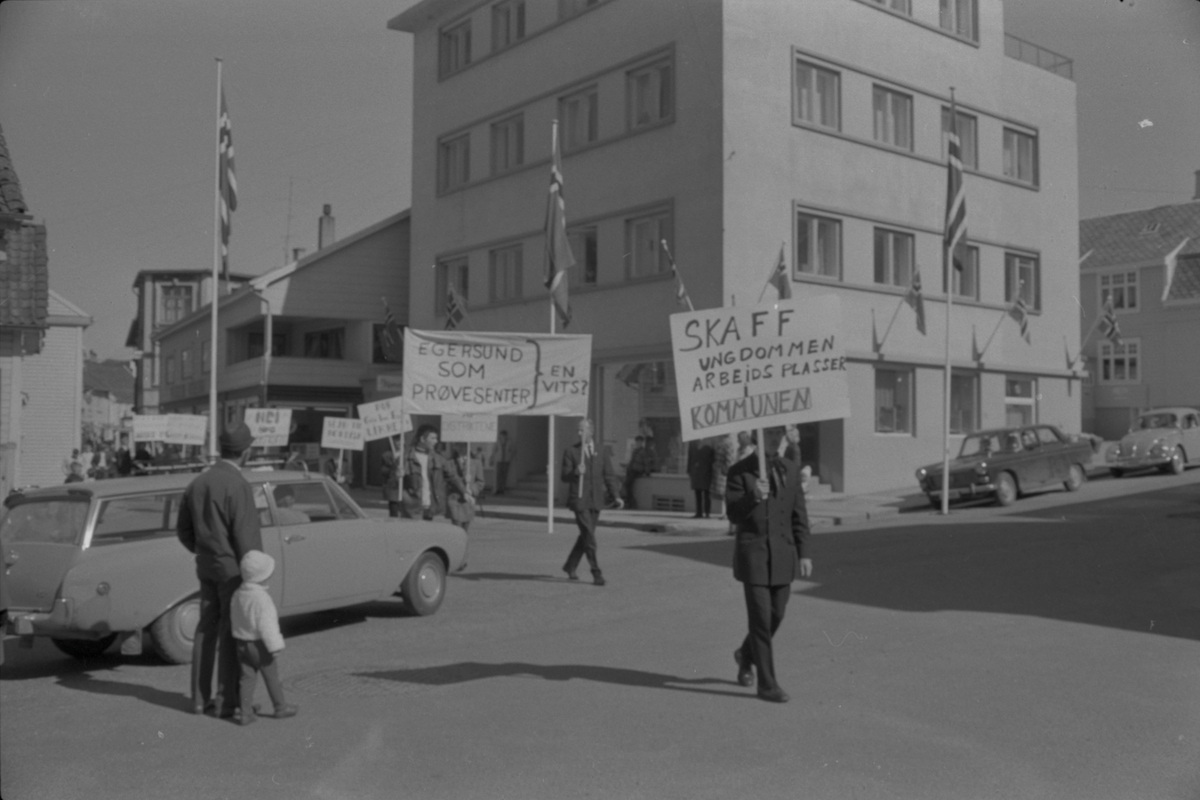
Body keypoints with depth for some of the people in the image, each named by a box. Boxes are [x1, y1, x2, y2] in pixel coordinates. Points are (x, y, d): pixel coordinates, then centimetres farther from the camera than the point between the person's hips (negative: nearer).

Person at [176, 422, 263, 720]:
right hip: (234, 569, -7)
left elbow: (184, 530, 13)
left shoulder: (197, 483, 6)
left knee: (206, 630, 12)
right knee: (232, 633, -1)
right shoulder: (239, 486, -20)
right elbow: (246, 537, -21)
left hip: (206, 568, 7)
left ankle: (201, 697, 18)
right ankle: (227, 700, 4)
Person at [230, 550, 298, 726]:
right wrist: (275, 645, -21)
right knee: (272, 677, 8)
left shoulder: (238, 594, 2)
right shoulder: (261, 597, -24)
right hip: (260, 645, -7)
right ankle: (281, 707, 22)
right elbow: (266, 624, -25)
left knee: (247, 678, 10)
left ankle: (246, 712, 10)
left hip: (242, 643, 7)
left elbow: (234, 620, 13)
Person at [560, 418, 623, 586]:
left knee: (586, 535, 11)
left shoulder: (601, 452, 8)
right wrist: (575, 472, -24)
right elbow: (564, 476, -2)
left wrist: (616, 496, -6)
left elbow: (609, 476, 6)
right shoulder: (570, 451, 1)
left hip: (595, 501, 4)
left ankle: (570, 566, 29)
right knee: (589, 535, -11)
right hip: (579, 499, -4)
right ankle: (596, 573, -8)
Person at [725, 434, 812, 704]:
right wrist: (753, 497, -30)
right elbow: (733, 514, -11)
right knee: (760, 618, -5)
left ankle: (746, 654, 38)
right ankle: (767, 684, 5)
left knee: (775, 616, 11)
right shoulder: (739, 471, -6)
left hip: (783, 553, 4)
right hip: (753, 553, -4)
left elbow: (799, 514, 8)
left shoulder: (790, 470, 5)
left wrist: (804, 553, 4)